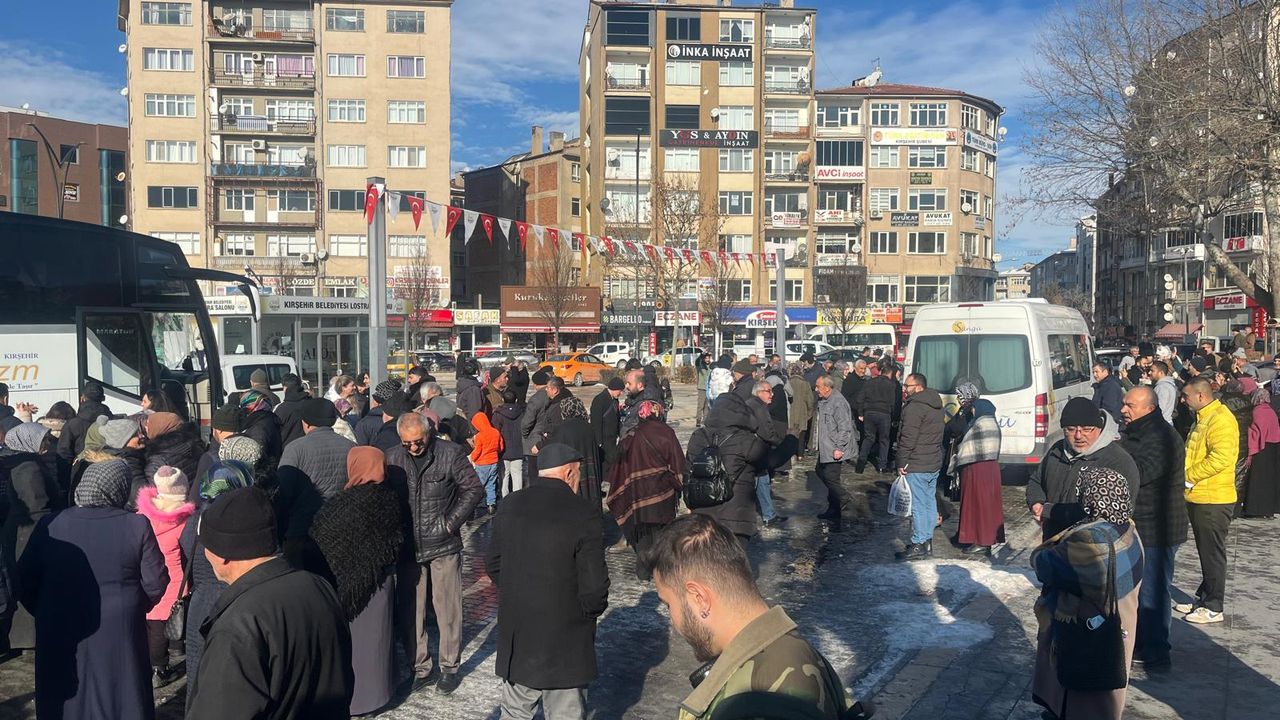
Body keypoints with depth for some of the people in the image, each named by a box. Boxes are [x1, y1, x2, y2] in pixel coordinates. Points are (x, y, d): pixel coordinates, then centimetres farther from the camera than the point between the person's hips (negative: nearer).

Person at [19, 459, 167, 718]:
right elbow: (155, 583, -10)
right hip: (119, 637, -2)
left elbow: (26, 580, -1)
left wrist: (43, 614, 15)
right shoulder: (137, 526, -13)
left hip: (60, 638, 2)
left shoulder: (50, 525, -8)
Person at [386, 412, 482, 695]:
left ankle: (449, 668, 19)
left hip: (444, 546, -3)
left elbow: (474, 489, -4)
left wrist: (451, 522, -8)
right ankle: (420, 668, 24)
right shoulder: (393, 458, 2)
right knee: (411, 609, 9)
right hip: (408, 547, 3)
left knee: (447, 608, 4)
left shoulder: (451, 454, -8)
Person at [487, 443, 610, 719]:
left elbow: (493, 564, 9)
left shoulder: (509, 507, -1)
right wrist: (590, 611, 2)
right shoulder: (584, 514, -17)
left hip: (516, 636, 5)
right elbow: (594, 585, -18)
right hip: (565, 642, -5)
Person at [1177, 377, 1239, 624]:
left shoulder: (1221, 420, -17)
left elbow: (1221, 458, -28)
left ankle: (1213, 607, 9)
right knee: (1205, 552, 18)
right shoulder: (1203, 419, 15)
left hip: (1213, 500, -10)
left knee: (1212, 553, 0)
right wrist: (1186, 476, 10)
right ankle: (1203, 598, 28)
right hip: (1198, 497, 10)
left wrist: (1188, 476, -18)